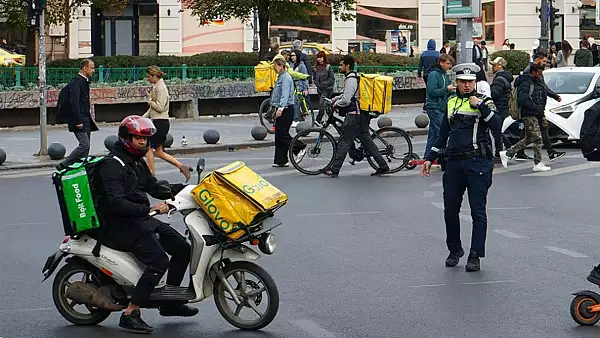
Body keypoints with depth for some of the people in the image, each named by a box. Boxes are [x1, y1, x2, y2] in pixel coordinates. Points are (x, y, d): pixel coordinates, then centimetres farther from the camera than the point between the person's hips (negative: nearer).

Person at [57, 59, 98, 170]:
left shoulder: (85, 81, 17)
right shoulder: (76, 82, -14)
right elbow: (74, 102, -21)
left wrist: (90, 119, 19)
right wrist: (78, 121, -23)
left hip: (86, 119, 10)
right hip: (79, 120, -10)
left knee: (86, 147, 8)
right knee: (84, 145, -15)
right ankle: (63, 165, -10)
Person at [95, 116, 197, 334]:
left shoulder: (137, 162, 16)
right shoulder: (112, 165, -16)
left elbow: (155, 188, 23)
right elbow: (116, 203, -27)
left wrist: (184, 189, 8)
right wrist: (149, 209, -33)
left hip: (140, 219, 10)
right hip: (120, 226, -10)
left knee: (183, 249, 8)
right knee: (159, 262, -25)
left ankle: (169, 302, 22)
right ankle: (129, 315, -22)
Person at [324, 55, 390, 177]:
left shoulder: (351, 80, -15)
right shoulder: (355, 77, 16)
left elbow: (346, 100, -20)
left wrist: (336, 103, -2)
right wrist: (336, 98, 24)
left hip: (354, 116, -10)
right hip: (362, 115, 10)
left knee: (344, 142, -6)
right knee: (367, 141, 12)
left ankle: (334, 170, -4)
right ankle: (383, 166, 10)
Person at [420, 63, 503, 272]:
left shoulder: (484, 101, 2)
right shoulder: (451, 103, 16)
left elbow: (497, 127, -15)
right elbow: (443, 135, 22)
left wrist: (481, 106, -18)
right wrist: (430, 158, 18)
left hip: (477, 163, -5)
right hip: (453, 163, 5)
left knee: (478, 211, -5)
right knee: (450, 210, 8)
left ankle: (475, 256, -3)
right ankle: (454, 250, 25)